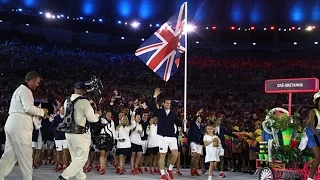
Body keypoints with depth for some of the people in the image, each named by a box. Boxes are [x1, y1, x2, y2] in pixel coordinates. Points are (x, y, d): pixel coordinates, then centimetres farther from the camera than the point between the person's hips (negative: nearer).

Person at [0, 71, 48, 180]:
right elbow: (28, 107, -19)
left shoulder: (19, 90, 26)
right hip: (20, 127, -10)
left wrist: (36, 114, 18)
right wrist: (42, 112, -4)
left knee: (10, 154, 7)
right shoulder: (25, 90, -6)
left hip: (12, 124, 10)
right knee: (25, 154, -2)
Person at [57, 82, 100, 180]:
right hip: (79, 133, -8)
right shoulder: (84, 102, -13)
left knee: (75, 157, 17)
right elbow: (92, 118, -10)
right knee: (82, 158, 2)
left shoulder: (67, 101, 7)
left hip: (68, 132, 8)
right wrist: (98, 114, 12)